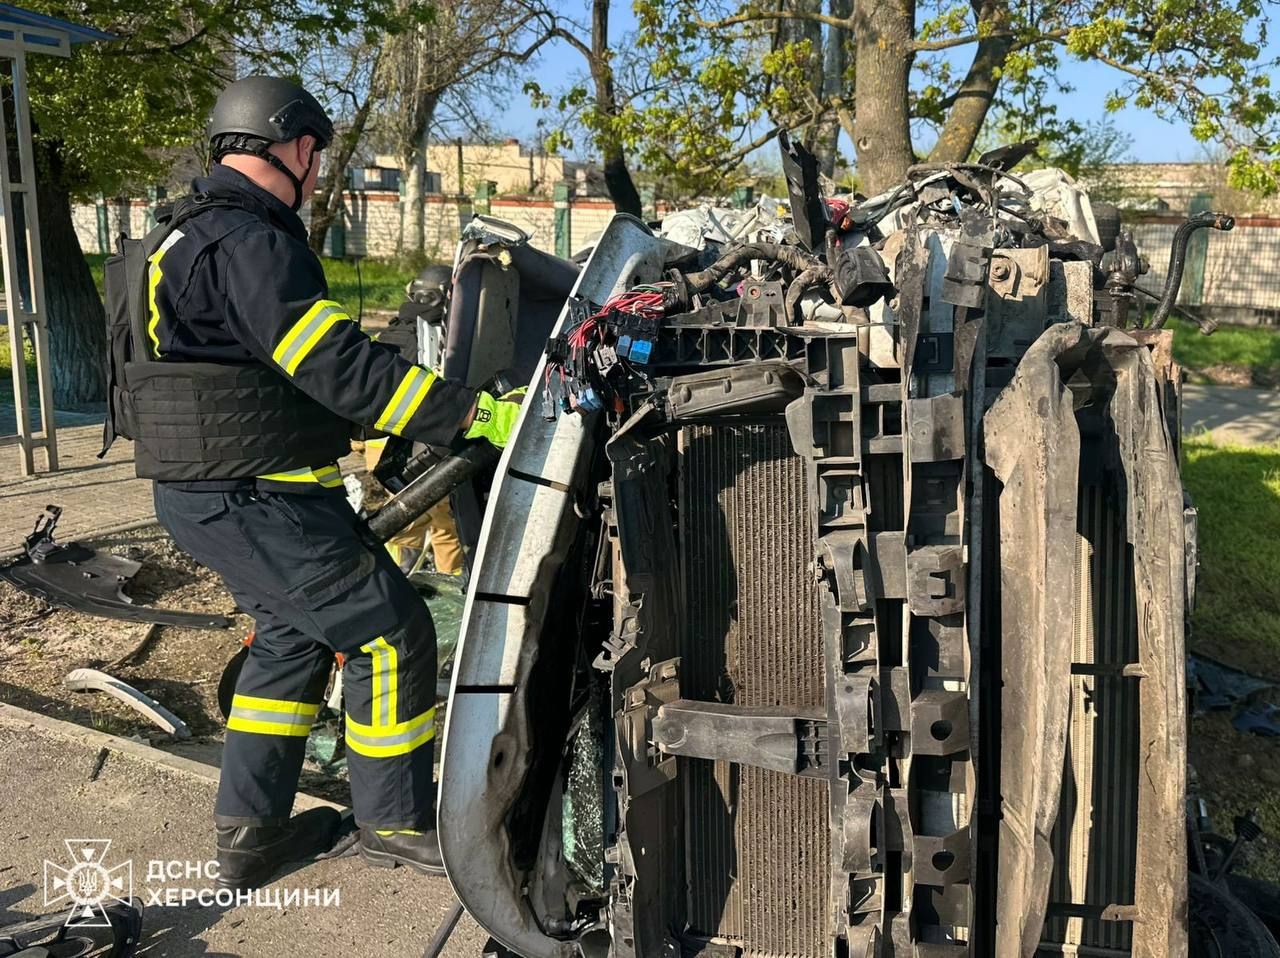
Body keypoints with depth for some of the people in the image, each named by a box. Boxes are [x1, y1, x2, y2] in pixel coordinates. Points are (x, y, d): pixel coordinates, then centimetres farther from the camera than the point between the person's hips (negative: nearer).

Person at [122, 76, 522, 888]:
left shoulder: (196, 233, 16)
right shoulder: (246, 242, -19)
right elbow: (337, 363, -27)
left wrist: (361, 436, 28)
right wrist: (475, 415, -25)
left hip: (212, 492, 11)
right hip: (254, 502, -11)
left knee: (294, 635, 22)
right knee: (391, 635, -1)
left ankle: (251, 830, 29)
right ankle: (397, 824, 14)